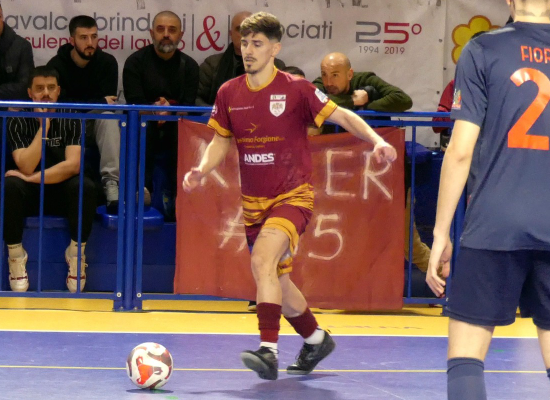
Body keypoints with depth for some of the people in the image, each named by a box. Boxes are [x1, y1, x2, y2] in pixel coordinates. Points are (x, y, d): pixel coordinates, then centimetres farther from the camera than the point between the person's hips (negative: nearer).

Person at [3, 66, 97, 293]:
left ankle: (76, 252, -14)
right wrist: (43, 126, -20)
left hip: (63, 192, 0)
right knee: (9, 187, -33)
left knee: (85, 187, -33)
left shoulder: (71, 121, -5)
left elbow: (72, 165, -18)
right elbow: (27, 167, -19)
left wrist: (32, 178, -23)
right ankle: (15, 255, -18)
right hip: (30, 195, 0)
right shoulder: (18, 123, -6)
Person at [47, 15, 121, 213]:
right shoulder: (57, 65, -10)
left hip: (97, 121, 1)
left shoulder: (107, 62, -6)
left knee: (108, 117, -33)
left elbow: (108, 102, -14)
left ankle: (111, 184, -44)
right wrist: (98, 102, -18)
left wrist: (78, 105, -20)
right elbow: (61, 104, -18)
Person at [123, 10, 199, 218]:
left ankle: (177, 191, -32)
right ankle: (142, 186, -40)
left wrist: (170, 109, -28)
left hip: (175, 127, 2)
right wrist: (155, 108, -30)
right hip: (143, 127, -1)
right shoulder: (136, 61, 0)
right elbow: (134, 102, -8)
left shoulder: (189, 65, 7)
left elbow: (188, 106, -4)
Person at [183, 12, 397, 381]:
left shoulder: (295, 89, -10)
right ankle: (316, 340, 40)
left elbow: (343, 116, -7)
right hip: (254, 202, 6)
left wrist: (377, 141, -22)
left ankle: (268, 351, -34)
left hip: (293, 197, -6)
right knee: (276, 282, 15)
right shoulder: (229, 94, 2)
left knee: (263, 258, -30)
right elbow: (221, 141, 14)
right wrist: (202, 170, -5)